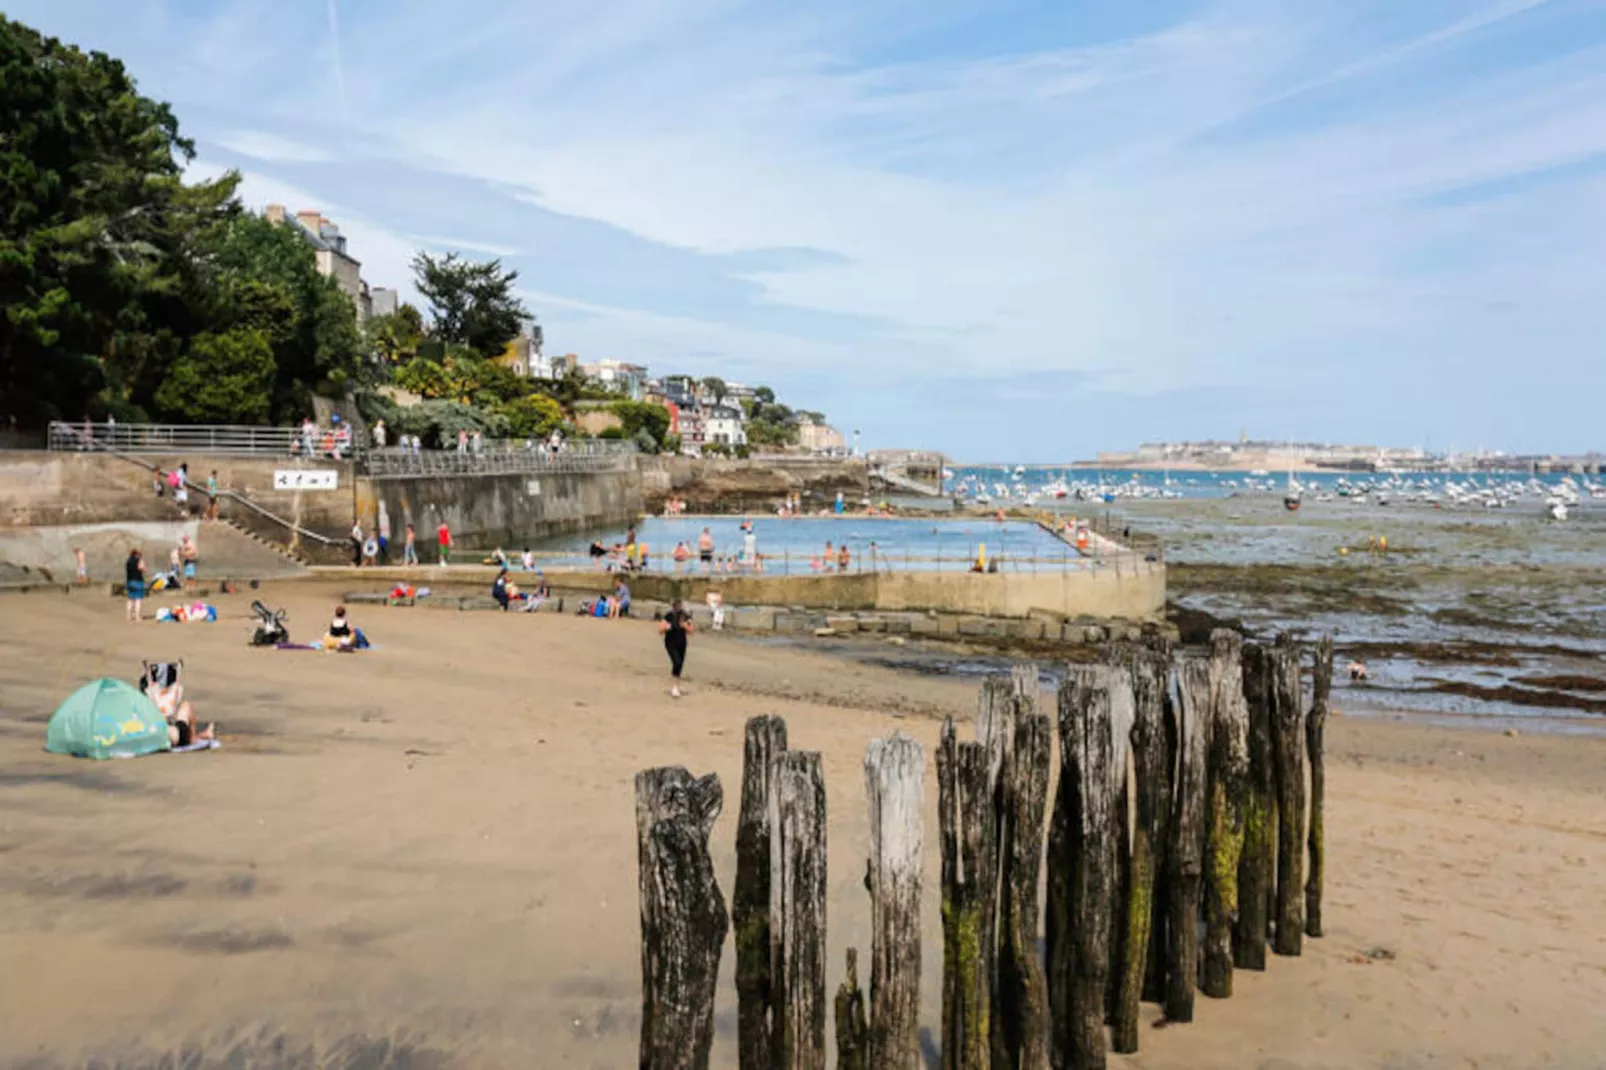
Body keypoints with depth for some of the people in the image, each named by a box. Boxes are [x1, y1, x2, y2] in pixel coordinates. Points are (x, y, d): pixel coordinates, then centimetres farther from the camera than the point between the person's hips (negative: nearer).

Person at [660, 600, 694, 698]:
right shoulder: (669, 616, -11)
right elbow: (661, 629, -8)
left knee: (680, 665, 8)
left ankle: (674, 688, 24)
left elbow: (690, 631, 1)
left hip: (682, 644, 4)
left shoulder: (686, 616, -1)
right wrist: (667, 627, -27)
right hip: (671, 643, -4)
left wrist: (685, 626, -17)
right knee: (677, 662, -21)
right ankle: (674, 687, -10)